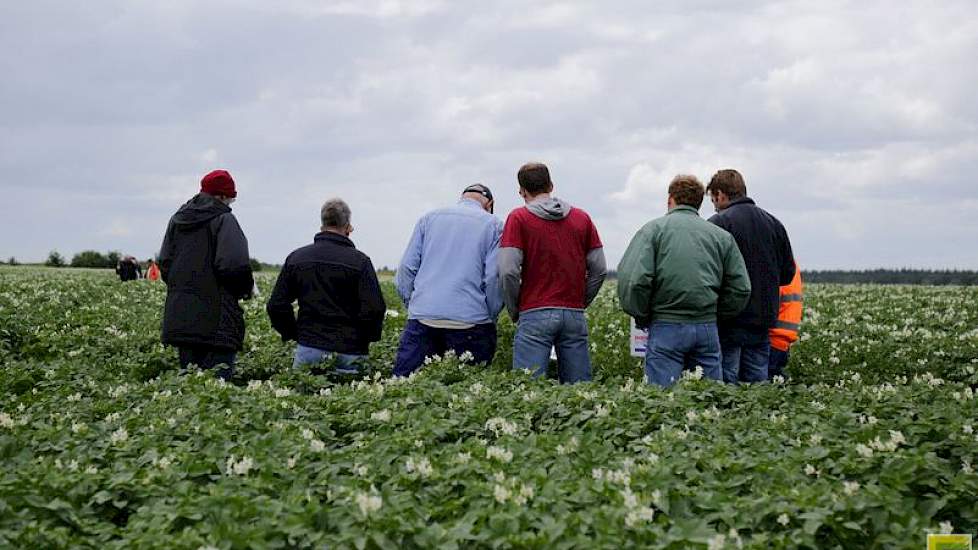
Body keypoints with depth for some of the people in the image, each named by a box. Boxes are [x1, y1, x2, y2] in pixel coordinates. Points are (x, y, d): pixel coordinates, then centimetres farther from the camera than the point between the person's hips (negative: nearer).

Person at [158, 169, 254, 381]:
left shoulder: (178, 219, 14)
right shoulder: (224, 220, -7)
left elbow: (164, 263, 15)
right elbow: (234, 265, -18)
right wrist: (245, 289, 0)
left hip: (180, 317, 7)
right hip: (216, 318, -7)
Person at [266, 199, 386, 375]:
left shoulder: (296, 258, 6)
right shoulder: (359, 261, -6)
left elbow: (276, 306, 6)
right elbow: (374, 309, -12)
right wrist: (368, 338, 6)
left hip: (308, 347, 3)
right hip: (348, 352, -3)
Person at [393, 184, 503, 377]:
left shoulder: (429, 218, 16)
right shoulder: (493, 225, 7)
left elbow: (407, 268, 11)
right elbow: (494, 278, -1)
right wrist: (491, 318, 8)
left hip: (423, 317, 2)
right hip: (470, 321, -2)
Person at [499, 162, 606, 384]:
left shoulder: (519, 218, -1)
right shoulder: (582, 218, 11)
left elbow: (508, 270, -9)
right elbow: (599, 270, 9)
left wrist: (514, 310, 3)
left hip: (535, 315, -4)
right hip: (575, 315, 4)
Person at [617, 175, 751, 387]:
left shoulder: (653, 229, 0)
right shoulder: (722, 236, 11)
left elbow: (633, 280, -12)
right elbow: (741, 288, 7)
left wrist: (641, 317, 2)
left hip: (666, 327, -3)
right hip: (708, 328, 3)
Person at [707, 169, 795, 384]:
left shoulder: (719, 223, -9)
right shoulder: (774, 224, 12)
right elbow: (787, 274, 14)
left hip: (730, 320, -6)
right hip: (764, 319, 6)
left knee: (726, 382, -3)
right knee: (758, 382, 11)